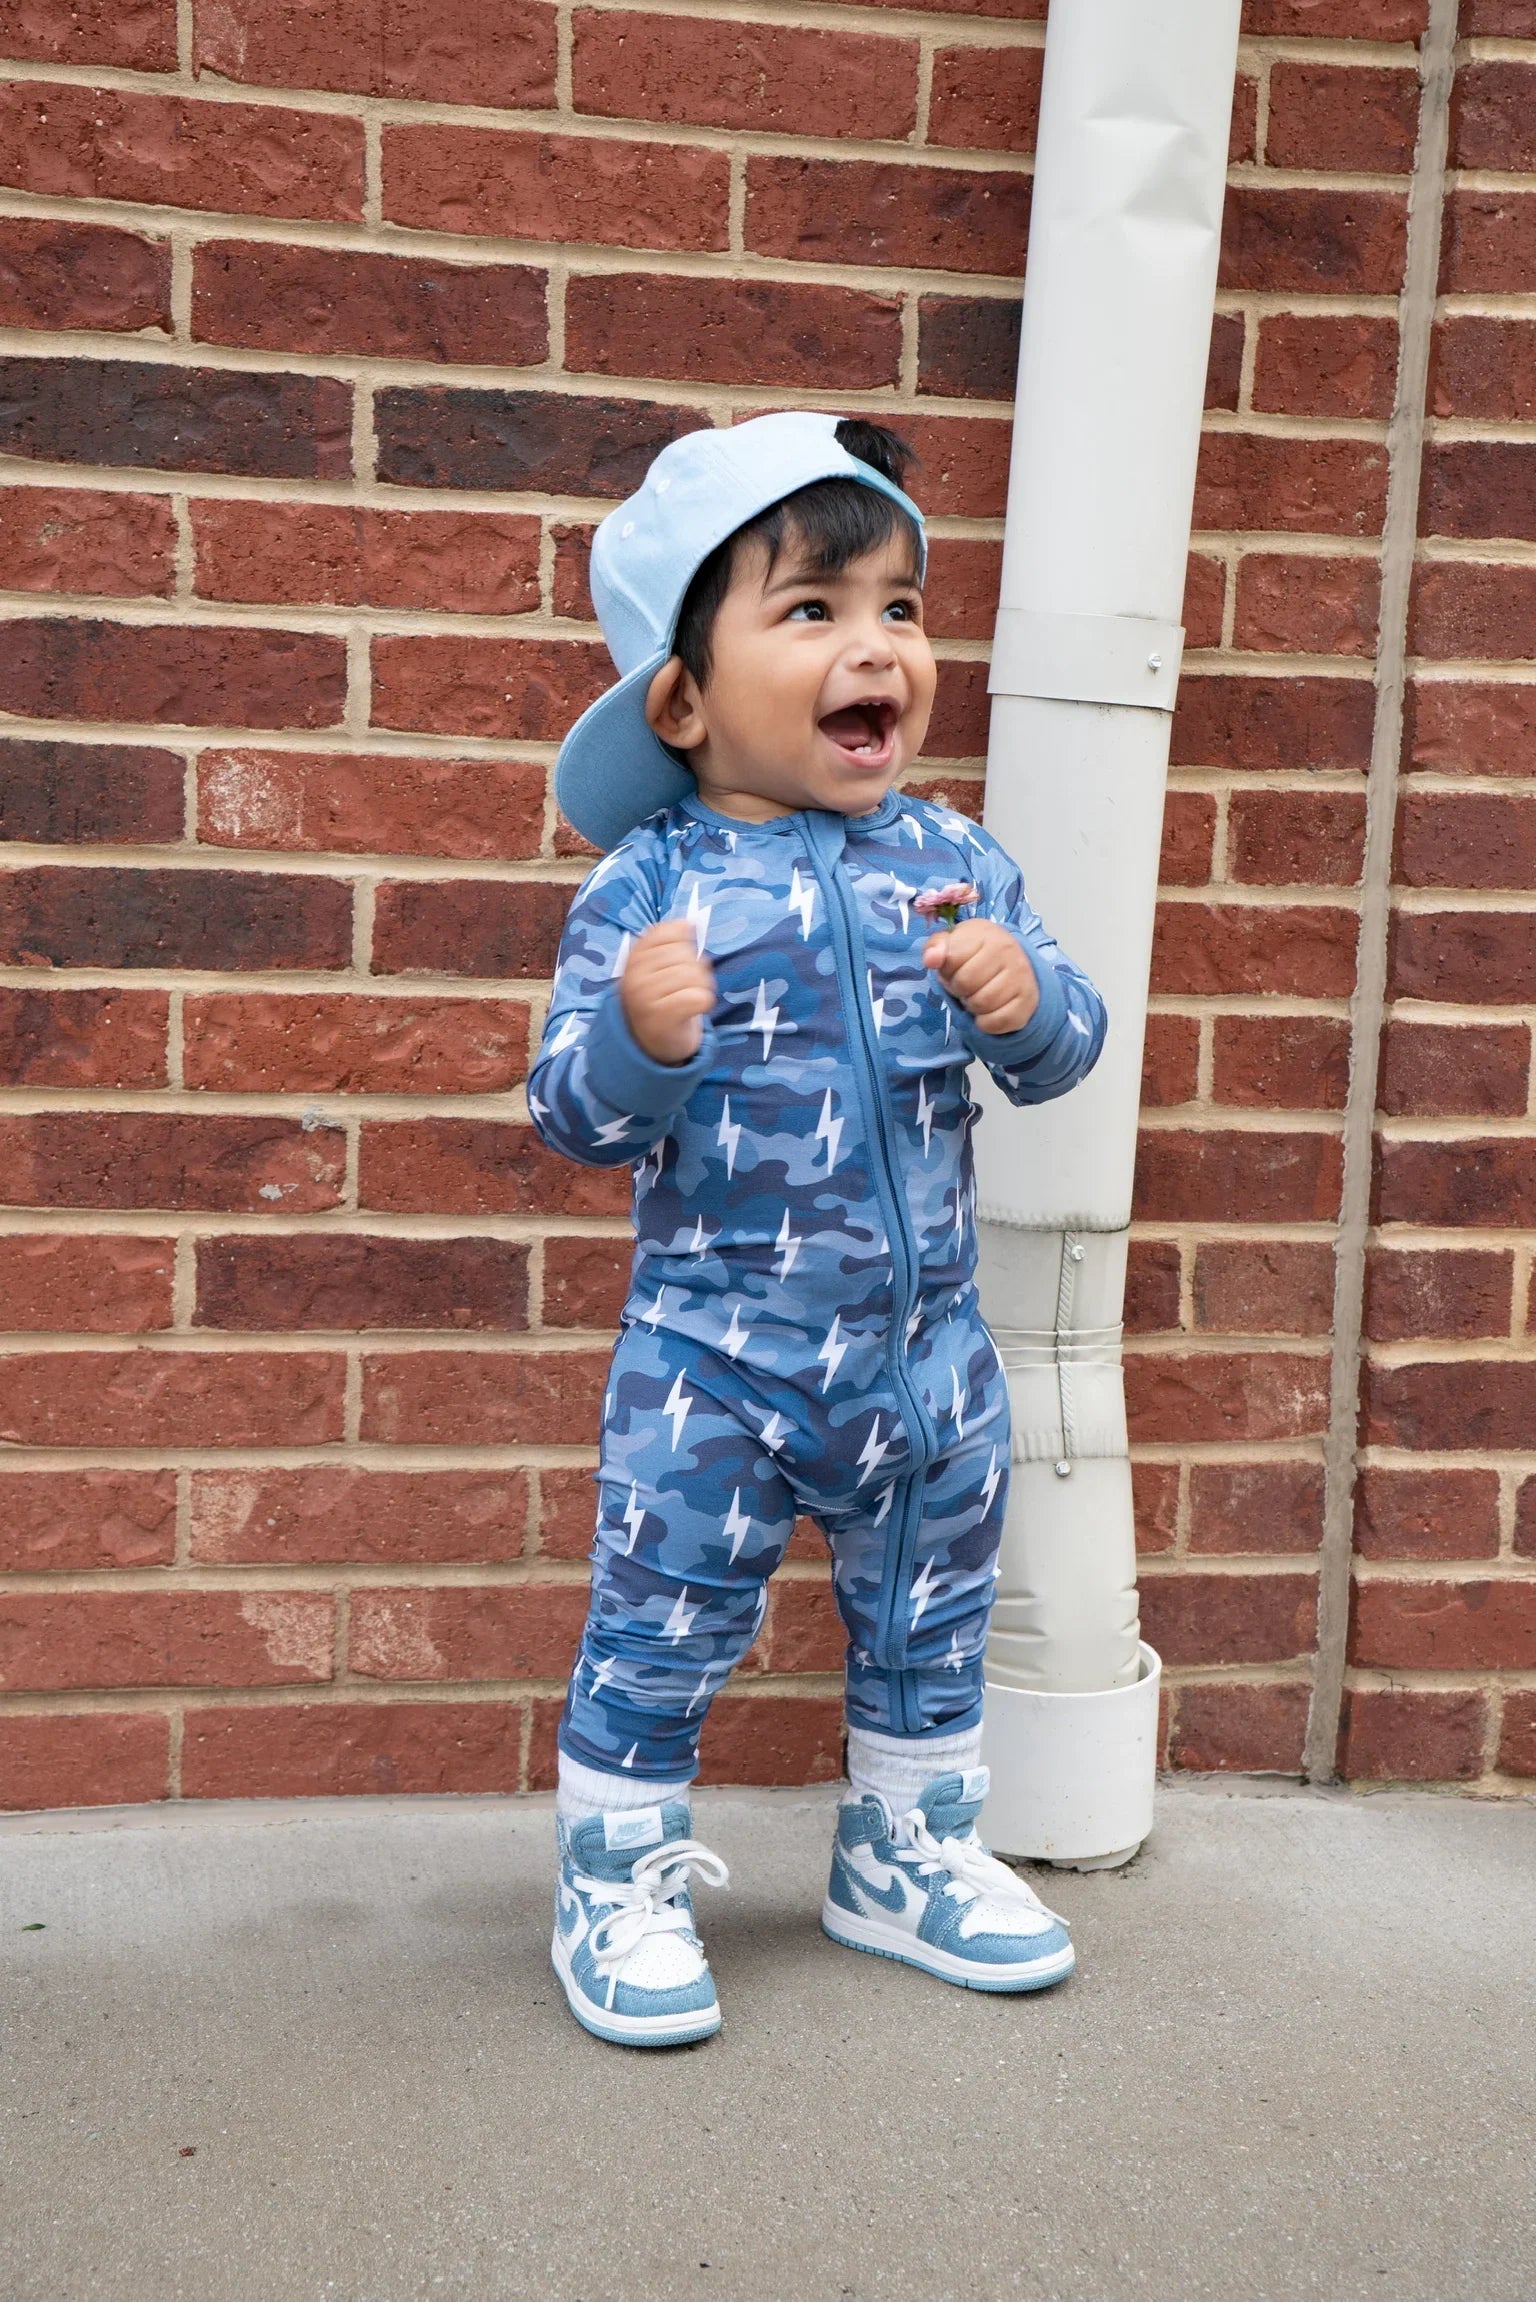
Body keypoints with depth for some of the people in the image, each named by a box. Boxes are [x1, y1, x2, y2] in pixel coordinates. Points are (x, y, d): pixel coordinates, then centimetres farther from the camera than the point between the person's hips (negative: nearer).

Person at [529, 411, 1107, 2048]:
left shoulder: (950, 861, -1)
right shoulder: (648, 885, -12)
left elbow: (1062, 1053, 2)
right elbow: (574, 1118, -13)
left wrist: (1025, 999, -20)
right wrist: (638, 1039, -33)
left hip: (928, 1345, 4)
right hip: (714, 1359, -4)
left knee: (928, 1618, 19)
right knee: (662, 1627, 7)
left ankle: (906, 1852, 42)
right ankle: (616, 1881, 30)